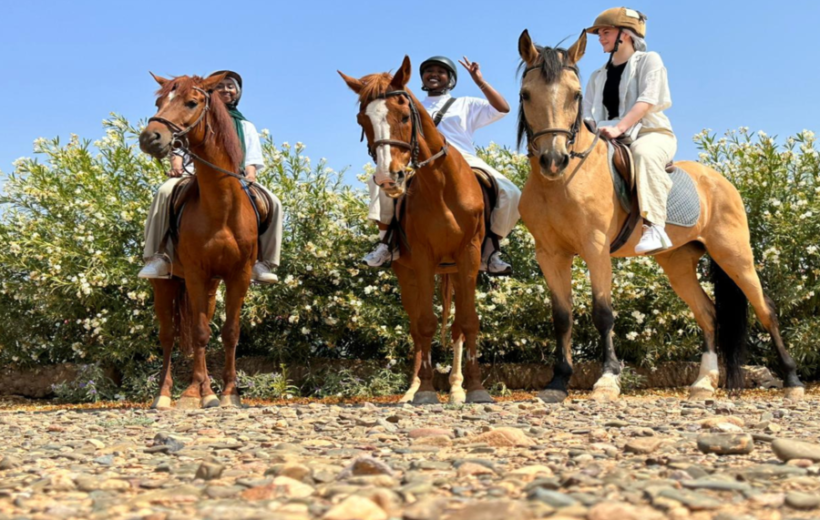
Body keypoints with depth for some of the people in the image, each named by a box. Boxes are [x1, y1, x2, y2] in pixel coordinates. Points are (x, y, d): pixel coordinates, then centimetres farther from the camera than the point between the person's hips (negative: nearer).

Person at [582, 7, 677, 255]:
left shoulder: (649, 61, 4)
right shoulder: (598, 76, 21)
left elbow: (647, 99, -12)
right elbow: (588, 112, 12)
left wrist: (619, 128, -27)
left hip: (653, 134, -6)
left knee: (643, 152, -41)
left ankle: (654, 227, -52)